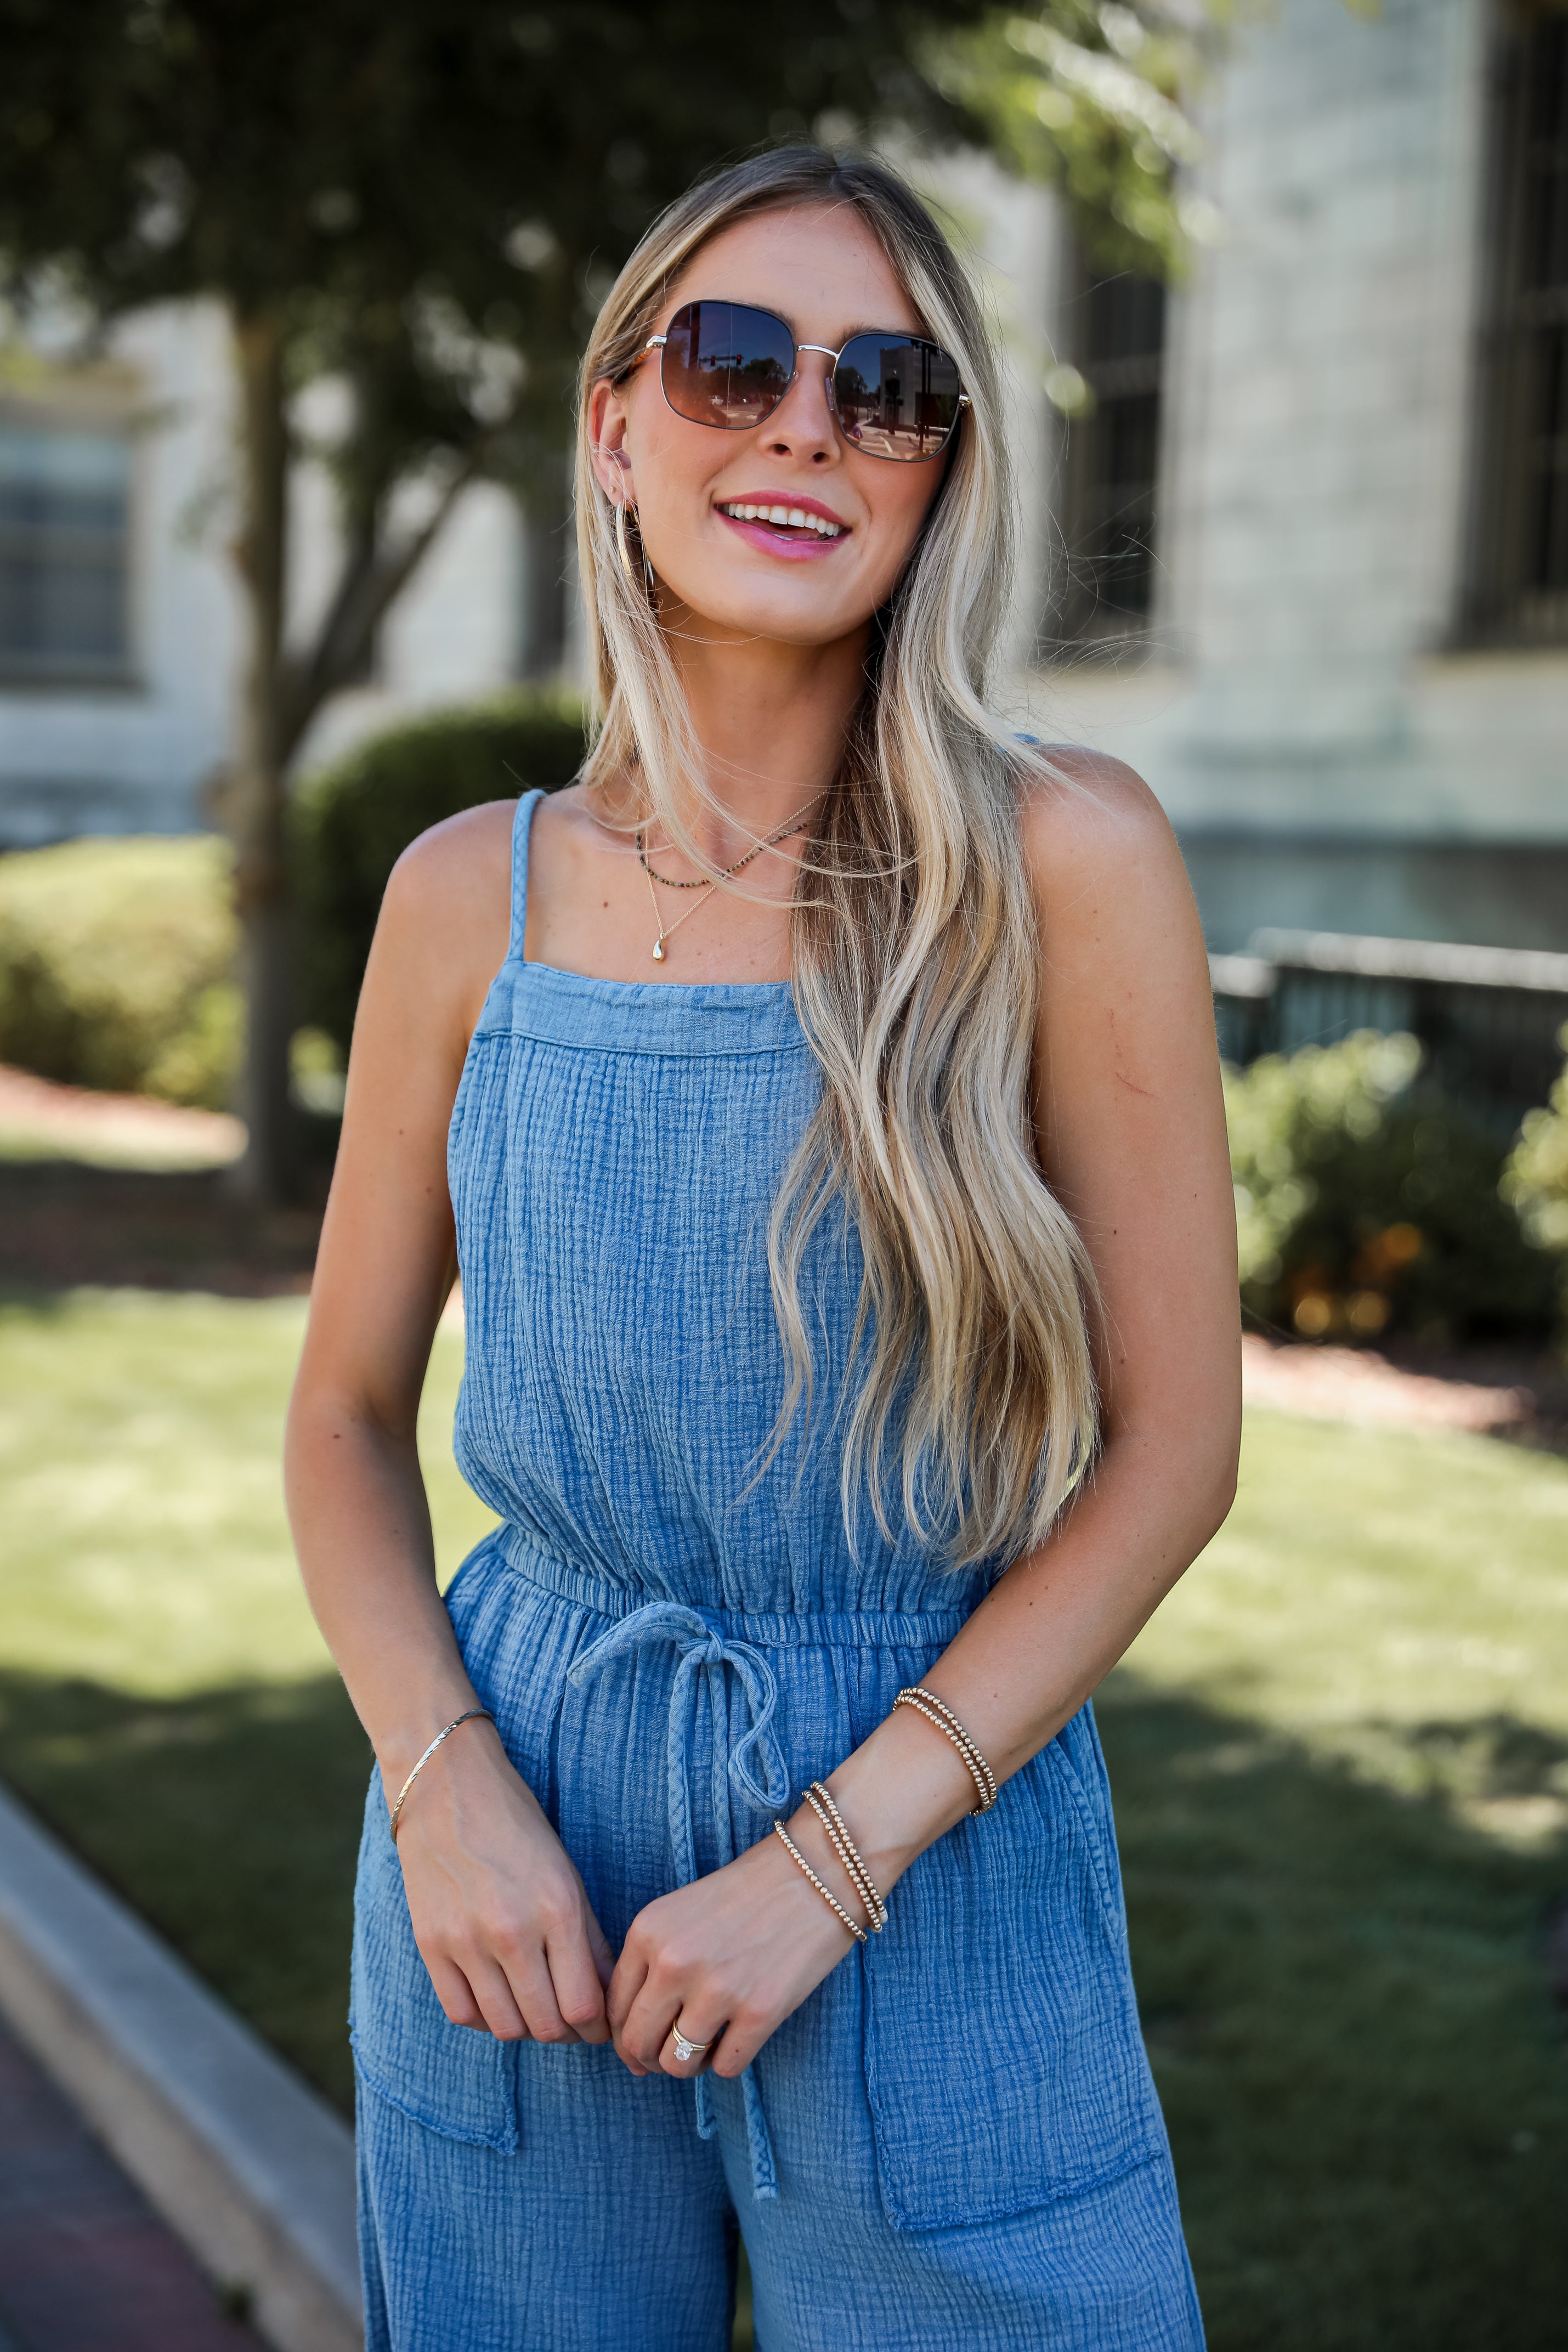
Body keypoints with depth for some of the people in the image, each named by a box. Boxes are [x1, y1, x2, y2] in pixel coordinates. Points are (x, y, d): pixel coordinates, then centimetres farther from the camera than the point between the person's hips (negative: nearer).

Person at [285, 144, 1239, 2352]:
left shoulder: (1063, 862, -9)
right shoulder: (475, 894, -1)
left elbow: (1172, 1441, -8)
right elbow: (348, 1413, 7)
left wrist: (835, 1852, -13)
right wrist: (447, 1787, -9)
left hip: (940, 1846, -2)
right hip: (521, 1816, 2)